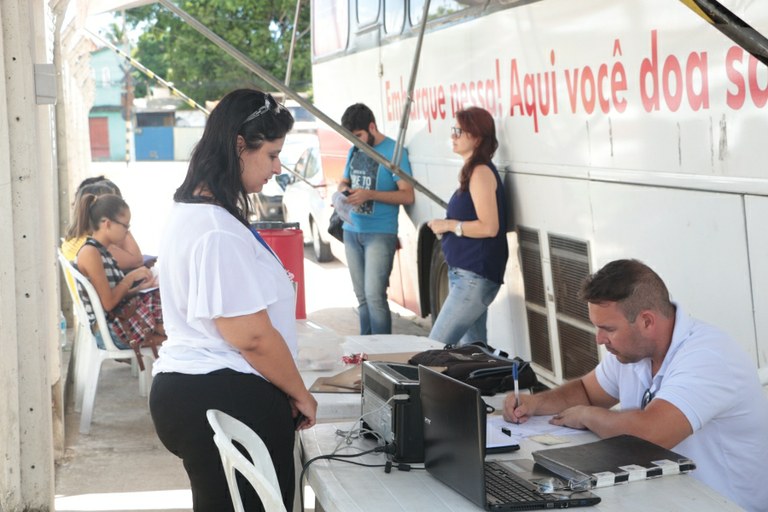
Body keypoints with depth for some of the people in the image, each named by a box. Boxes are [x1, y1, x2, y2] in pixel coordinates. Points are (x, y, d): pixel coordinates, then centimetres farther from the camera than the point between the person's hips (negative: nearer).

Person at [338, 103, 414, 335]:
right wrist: (343, 190, -4)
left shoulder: (394, 151, -9)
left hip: (380, 234, -7)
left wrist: (369, 194, -22)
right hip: (352, 231, 7)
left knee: (374, 296, -13)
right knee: (361, 297, 11)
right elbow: (344, 181, 22)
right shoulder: (354, 151, 11)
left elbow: (407, 195, -13)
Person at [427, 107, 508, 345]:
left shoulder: (481, 172, -14)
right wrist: (447, 225, 9)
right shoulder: (474, 171, 15)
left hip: (475, 277, -10)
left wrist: (448, 225, -13)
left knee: (435, 347, -10)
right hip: (469, 274, 10)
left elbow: (489, 227, -22)